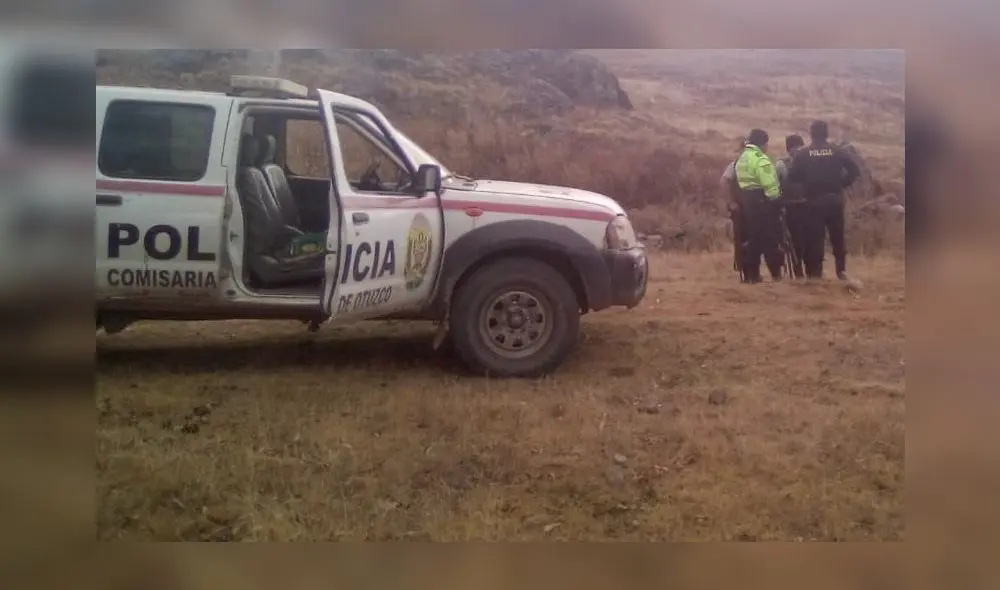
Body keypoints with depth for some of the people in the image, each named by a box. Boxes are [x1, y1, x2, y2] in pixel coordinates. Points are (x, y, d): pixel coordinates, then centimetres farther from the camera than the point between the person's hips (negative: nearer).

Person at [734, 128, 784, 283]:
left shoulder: (741, 159, 16)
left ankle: (751, 274, 12)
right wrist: (776, 200, -12)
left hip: (747, 202, 9)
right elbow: (770, 185, -19)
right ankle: (776, 273, -2)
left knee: (753, 238, 11)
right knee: (770, 238, -3)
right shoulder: (760, 159, -14)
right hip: (762, 202, -9)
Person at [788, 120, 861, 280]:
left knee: (814, 238, 2)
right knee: (838, 237, 12)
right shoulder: (837, 151, 2)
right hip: (835, 199, 2)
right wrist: (842, 184, 7)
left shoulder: (802, 154, -2)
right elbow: (854, 170, -4)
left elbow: (792, 177, -9)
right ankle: (841, 270, 13)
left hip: (813, 201, -1)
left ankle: (815, 272, 1)